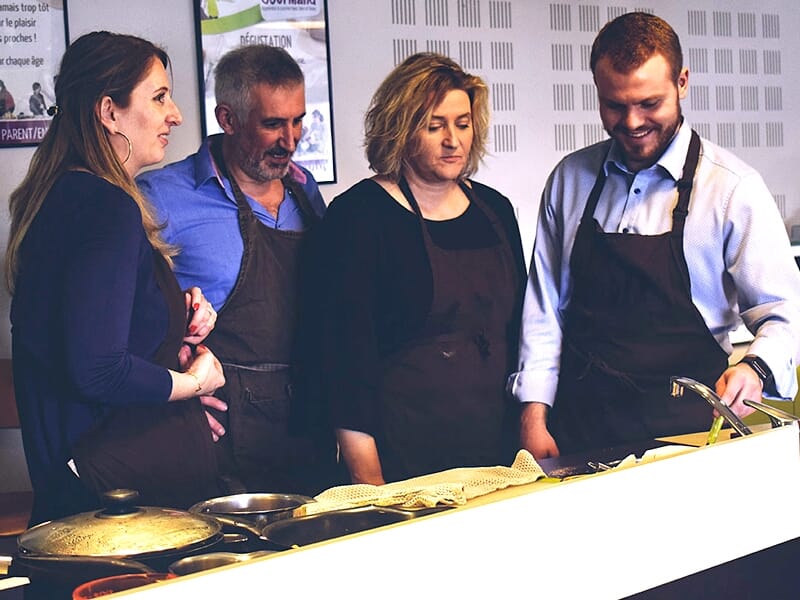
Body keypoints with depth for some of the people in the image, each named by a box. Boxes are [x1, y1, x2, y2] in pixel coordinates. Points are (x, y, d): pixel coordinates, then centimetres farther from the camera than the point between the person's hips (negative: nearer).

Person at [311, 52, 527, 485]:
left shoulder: (494, 209, 12)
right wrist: (365, 473, -15)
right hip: (402, 446, -5)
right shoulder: (359, 215, -7)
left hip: (494, 439, 6)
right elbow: (345, 347, -11)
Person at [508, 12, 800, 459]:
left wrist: (756, 369, -24)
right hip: (580, 423, 2)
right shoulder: (570, 179, 9)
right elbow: (545, 306, 12)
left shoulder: (732, 187, -3)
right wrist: (535, 413, 3)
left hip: (685, 429, -2)